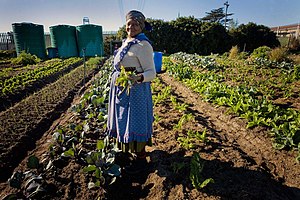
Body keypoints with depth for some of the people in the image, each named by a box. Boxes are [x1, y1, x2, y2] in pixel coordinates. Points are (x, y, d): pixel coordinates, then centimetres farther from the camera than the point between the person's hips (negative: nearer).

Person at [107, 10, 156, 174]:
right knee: (125, 121, 20)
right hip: (122, 90, 9)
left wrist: (138, 78, -37)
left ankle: (141, 159, 19)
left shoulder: (143, 45, -15)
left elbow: (151, 73, -18)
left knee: (135, 123, 0)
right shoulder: (126, 42, 13)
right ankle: (128, 149, 41)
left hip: (135, 90, -9)